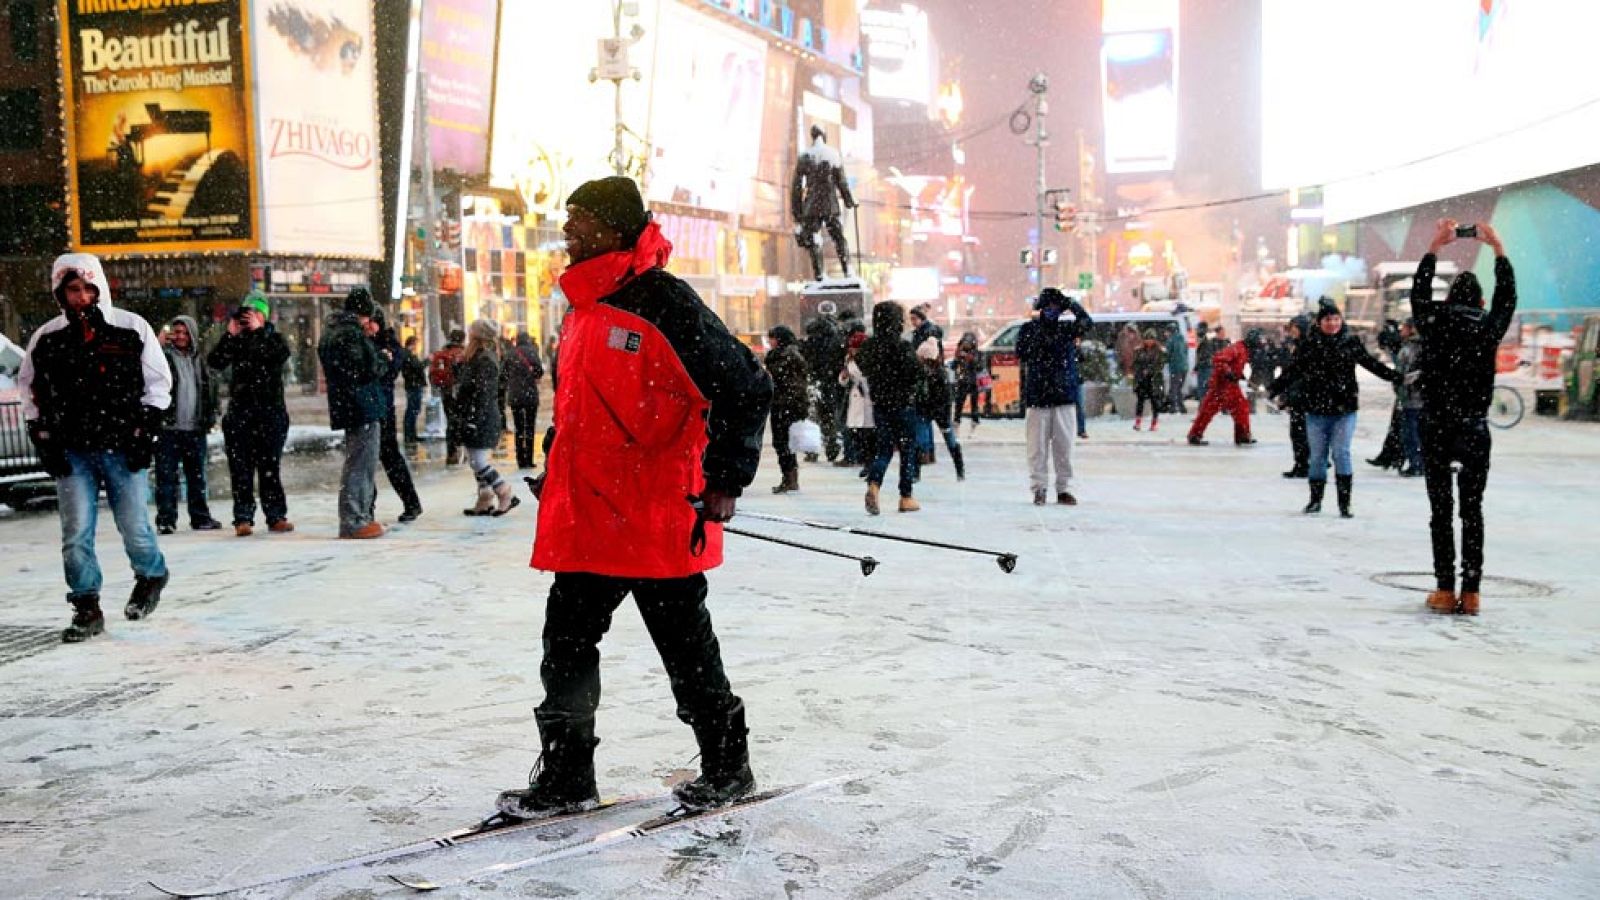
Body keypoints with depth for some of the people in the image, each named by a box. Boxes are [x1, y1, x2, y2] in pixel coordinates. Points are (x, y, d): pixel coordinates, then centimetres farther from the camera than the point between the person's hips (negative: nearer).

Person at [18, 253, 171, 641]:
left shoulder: (132, 329, -1)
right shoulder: (46, 338, 4)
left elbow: (158, 382, 4)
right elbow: (30, 391, 13)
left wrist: (147, 431, -2)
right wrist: (44, 439, 5)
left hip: (124, 449, -2)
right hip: (72, 451, 2)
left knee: (133, 526, 1)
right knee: (76, 533, -1)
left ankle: (151, 576, 30)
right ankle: (87, 608, 11)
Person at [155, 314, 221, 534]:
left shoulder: (198, 359, 15)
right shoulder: (164, 355, 0)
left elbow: (210, 386, 21)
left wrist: (210, 416, 13)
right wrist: (159, 345, -23)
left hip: (195, 428, 5)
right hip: (168, 427, -5)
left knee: (197, 475, 12)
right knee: (166, 476, -3)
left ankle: (200, 517, 20)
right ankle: (166, 520, -1)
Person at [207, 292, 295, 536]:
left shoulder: (273, 337, 8)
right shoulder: (237, 340, 12)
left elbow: (281, 354, -15)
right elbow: (215, 362, -1)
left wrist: (259, 330, -13)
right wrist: (229, 334, -8)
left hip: (270, 410, -1)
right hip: (240, 411, 2)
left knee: (270, 466, 1)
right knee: (241, 468, 0)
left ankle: (276, 516, 5)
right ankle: (243, 518, 2)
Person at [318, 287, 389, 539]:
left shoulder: (330, 332, 17)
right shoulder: (353, 333, -15)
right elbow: (371, 368, -19)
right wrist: (384, 361, 2)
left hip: (344, 406, 10)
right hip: (363, 406, -10)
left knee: (358, 463, 18)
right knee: (360, 465, -6)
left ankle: (361, 516, 25)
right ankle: (353, 521, -5)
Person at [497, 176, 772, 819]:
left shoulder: (664, 303, -13)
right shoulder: (585, 308, 13)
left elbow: (746, 388, -15)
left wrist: (724, 482, -16)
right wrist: (554, 471, 21)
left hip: (661, 521, -8)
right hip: (587, 520, 8)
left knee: (686, 649, 6)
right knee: (567, 641, 9)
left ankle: (728, 769, 24)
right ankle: (565, 778, 21)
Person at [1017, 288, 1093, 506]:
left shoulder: (1066, 328, 9)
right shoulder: (1029, 329, 7)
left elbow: (1087, 323, -8)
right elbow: (1021, 353, -4)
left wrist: (1071, 303, -12)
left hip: (1065, 398, 2)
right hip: (1037, 398, -1)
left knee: (1064, 446, 4)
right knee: (1038, 447, 0)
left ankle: (1063, 489, 11)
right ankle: (1039, 488, 7)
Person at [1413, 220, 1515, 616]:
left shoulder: (1433, 324, -3)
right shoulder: (1488, 328, -1)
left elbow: (1418, 292, 15)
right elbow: (1508, 296, 17)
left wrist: (1436, 246, 21)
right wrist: (1498, 248, 23)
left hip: (1436, 431, -1)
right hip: (1475, 431, 1)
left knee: (1440, 511, 5)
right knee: (1472, 511, 7)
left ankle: (1445, 591, 4)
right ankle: (1471, 593, 7)